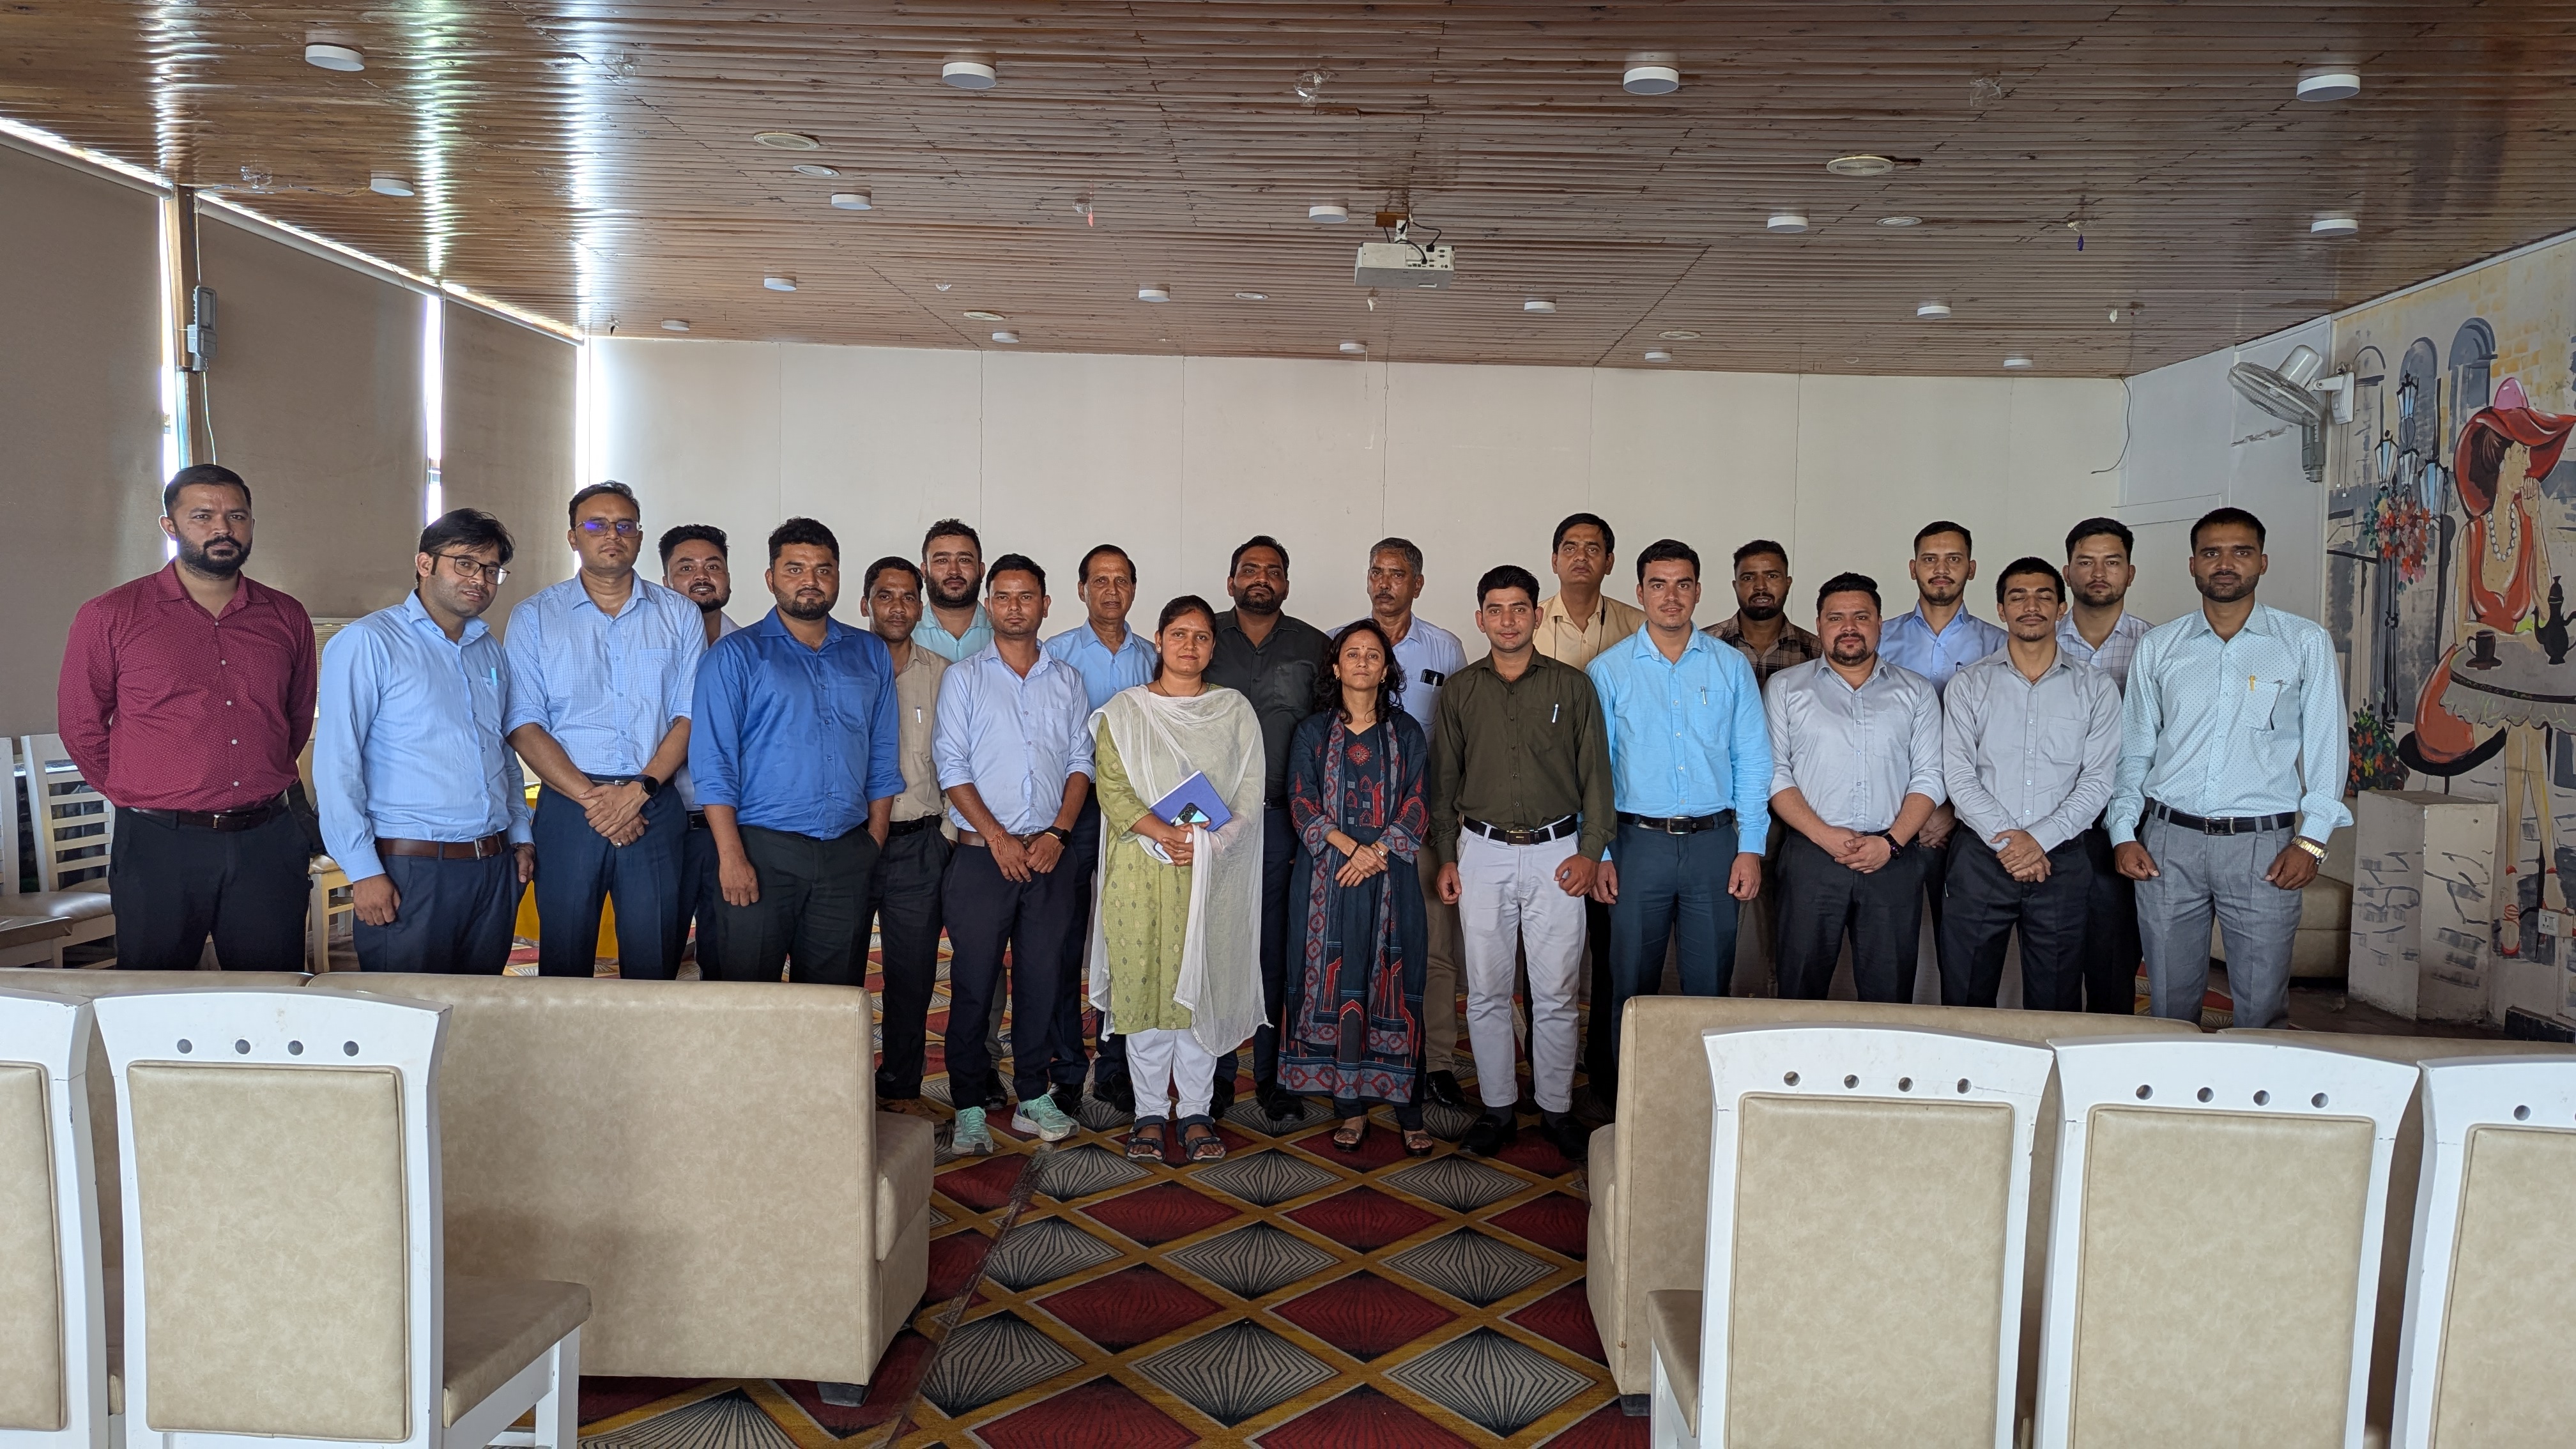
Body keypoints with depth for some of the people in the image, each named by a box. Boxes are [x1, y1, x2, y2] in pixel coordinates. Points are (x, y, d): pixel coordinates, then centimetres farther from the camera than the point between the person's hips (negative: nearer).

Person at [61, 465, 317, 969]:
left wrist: (259, 784, 14)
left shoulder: (287, 619, 7)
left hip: (267, 843, 2)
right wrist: (144, 796, 9)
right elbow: (81, 727, 7)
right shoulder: (110, 617, -1)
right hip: (158, 847, -2)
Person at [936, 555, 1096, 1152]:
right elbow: (952, 766, -2)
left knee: (1044, 979, 6)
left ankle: (1035, 1097, 18)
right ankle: (970, 1107, 10)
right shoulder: (964, 677, 4)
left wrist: (1058, 833, -6)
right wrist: (998, 838, -11)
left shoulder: (1067, 679, 12)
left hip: (1050, 855, 2)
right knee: (974, 982, 0)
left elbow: (1081, 762, 8)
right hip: (982, 854, -2)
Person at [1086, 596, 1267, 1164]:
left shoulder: (1236, 711, 8)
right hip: (1139, 868, 0)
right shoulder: (1123, 710, 6)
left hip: (1212, 871, 0)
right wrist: (1163, 833, -18)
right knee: (1141, 985, 2)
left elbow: (1251, 794, 2)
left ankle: (1196, 1111, 16)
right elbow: (1113, 790, -3)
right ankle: (1150, 1110, 15)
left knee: (1202, 987, 3)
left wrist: (1206, 844, -14)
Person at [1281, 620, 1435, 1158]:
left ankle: (1408, 1110, 4)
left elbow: (1418, 806, 2)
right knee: (1336, 988, 0)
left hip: (1391, 879, 0)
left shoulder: (1405, 733, 9)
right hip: (1328, 880, 0)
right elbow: (1302, 804, 0)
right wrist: (1350, 847, -13)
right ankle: (1351, 1107, 8)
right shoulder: (1313, 733, 8)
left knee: (1394, 990, -1)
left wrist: (1377, 852, -12)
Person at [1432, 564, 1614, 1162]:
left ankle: (1556, 1107, 18)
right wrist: (1446, 856, 5)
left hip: (1555, 853, -1)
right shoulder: (1460, 691, 7)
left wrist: (1591, 851, -4)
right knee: (1486, 992, 5)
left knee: (1556, 994, 3)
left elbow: (1596, 773, 4)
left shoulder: (1572, 686, 3)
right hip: (1483, 852, 1)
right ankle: (1498, 1107, 18)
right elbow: (1444, 778, 10)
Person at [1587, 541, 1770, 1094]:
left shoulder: (1731, 667, 6)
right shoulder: (1608, 670, 2)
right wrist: (1598, 853, -3)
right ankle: (1625, 1088, 22)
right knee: (1632, 984, 8)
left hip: (1714, 842, 1)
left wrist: (1751, 848, -1)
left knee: (1710, 984, 8)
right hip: (1639, 842, -1)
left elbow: (1753, 762, 5)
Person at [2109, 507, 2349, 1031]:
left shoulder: (2305, 643, 6)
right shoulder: (2158, 646, 10)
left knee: (2262, 1004, 1)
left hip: (2262, 844, -1)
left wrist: (2312, 838, -4)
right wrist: (2124, 832, 3)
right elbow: (2134, 747, 11)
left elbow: (2325, 745, 4)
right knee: (2170, 1000, 7)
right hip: (2169, 840, 1)